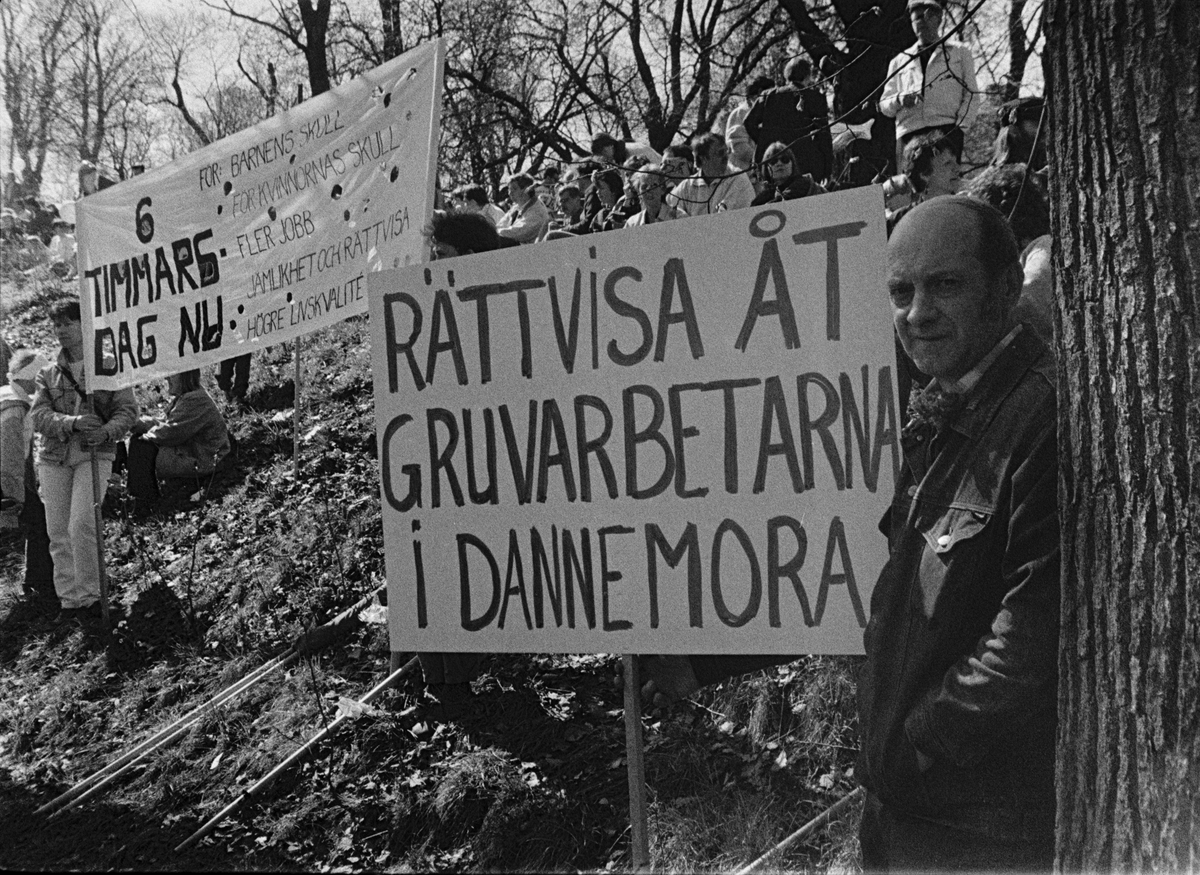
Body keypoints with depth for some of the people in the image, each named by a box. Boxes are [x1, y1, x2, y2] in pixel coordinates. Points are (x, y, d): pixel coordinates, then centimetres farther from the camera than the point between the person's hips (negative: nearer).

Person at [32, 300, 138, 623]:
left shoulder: (109, 367, 5)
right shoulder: (48, 375, 13)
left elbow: (127, 410, -2)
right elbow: (39, 416, 0)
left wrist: (106, 432, -22)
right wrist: (74, 422, -20)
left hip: (93, 454, -3)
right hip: (53, 457, 4)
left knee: (81, 525, -17)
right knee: (58, 532, 3)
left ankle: (90, 595, -5)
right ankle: (69, 598, 12)